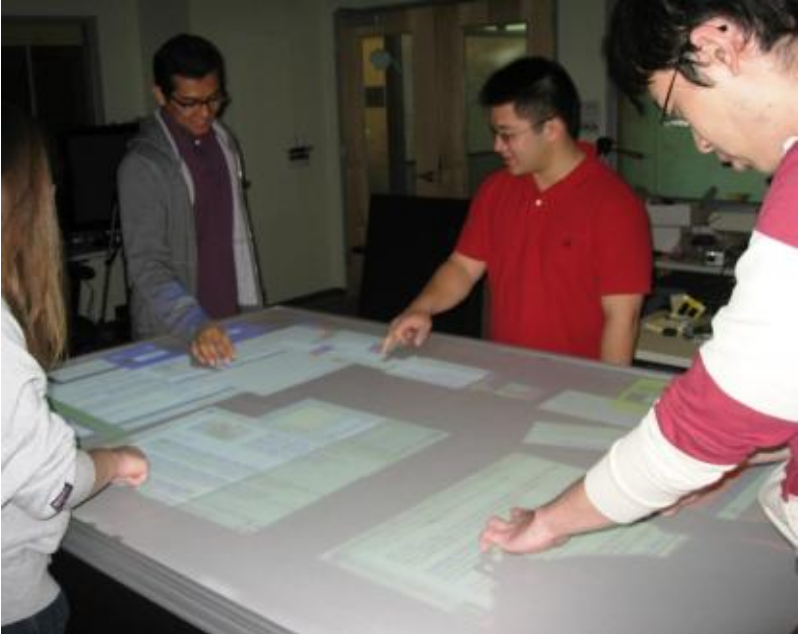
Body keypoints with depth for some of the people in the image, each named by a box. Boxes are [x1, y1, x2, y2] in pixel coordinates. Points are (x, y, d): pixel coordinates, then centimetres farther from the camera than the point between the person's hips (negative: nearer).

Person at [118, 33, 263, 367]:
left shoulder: (224, 141, 6)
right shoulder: (143, 165, -15)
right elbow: (147, 266, -21)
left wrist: (253, 307, 11)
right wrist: (195, 325, -35)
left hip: (236, 321, 6)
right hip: (171, 335, -5)